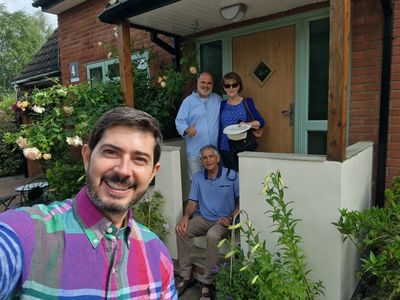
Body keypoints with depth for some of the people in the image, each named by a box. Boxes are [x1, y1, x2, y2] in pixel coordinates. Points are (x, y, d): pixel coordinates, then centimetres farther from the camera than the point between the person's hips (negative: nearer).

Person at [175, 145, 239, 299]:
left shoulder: (231, 175, -4)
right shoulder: (198, 177, 6)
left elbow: (241, 200, -1)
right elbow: (192, 202, 5)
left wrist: (230, 217, -15)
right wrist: (186, 216, -14)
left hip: (223, 220, -4)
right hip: (202, 218, 4)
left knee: (212, 236, -35)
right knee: (181, 230, -22)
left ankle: (207, 282, -20)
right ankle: (186, 277, -9)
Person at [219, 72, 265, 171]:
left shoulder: (247, 102, 2)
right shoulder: (222, 105, 8)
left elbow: (261, 122, 2)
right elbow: (219, 128, 11)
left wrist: (247, 124, -16)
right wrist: (217, 149, 8)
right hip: (226, 149, 2)